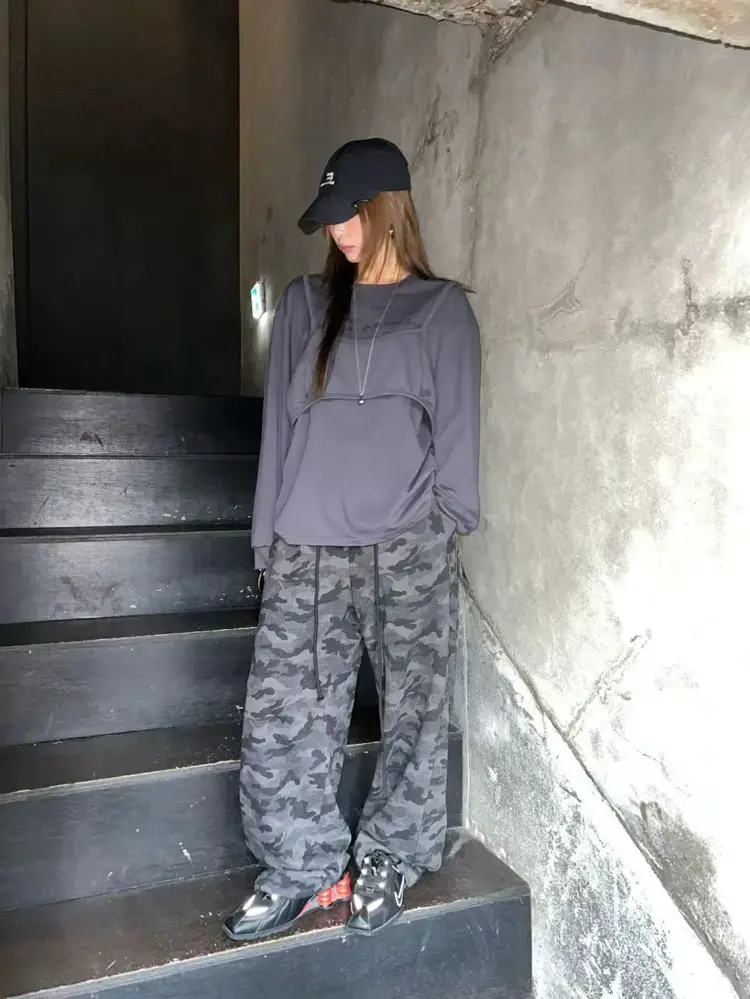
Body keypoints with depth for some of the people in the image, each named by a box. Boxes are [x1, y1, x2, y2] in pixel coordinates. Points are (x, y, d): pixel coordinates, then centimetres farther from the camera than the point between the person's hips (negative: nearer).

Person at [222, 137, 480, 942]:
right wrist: (269, 534, 9)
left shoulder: (442, 309, 8)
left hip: (408, 549, -2)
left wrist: (444, 520, -3)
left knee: (412, 707, 4)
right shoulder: (305, 304, 16)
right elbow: (279, 422, 13)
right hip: (305, 550, 3)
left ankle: (390, 860, 24)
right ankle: (299, 868, 18)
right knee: (282, 714, 1)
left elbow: (455, 425, 6)